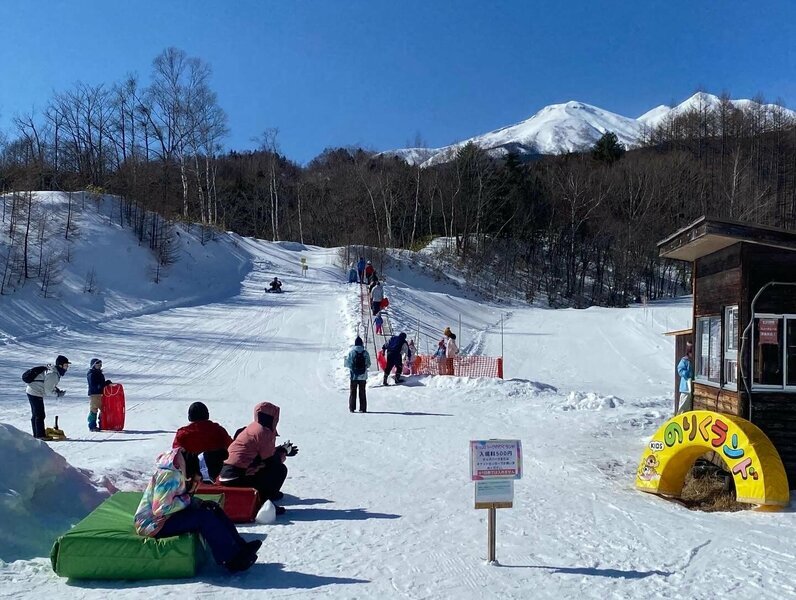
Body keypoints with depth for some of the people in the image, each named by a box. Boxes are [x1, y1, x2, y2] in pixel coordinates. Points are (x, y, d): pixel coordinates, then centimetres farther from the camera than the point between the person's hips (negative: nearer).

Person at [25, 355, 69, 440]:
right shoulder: (53, 374, -24)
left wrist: (58, 390, 2)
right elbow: (48, 391, -24)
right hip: (35, 394, -11)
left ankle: (36, 434, 24)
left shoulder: (54, 371, 7)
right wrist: (58, 394, -11)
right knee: (40, 415, -5)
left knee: (35, 415, 16)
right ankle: (41, 435, -1)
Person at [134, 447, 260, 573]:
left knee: (213, 510, -1)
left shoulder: (179, 474, 6)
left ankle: (240, 546, -7)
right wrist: (187, 501, -18)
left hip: (167, 517, 10)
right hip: (153, 525, -10)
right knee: (204, 517, -24)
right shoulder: (169, 475, -24)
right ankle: (232, 559, -22)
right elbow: (161, 509, -28)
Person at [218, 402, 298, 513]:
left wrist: (282, 449, 25)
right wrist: (284, 452, 10)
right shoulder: (264, 432, -10)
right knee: (280, 469, -5)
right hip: (238, 478, -10)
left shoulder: (252, 427, 18)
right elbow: (270, 459, -8)